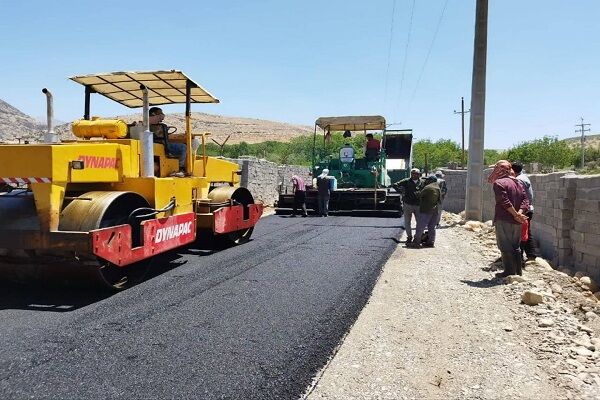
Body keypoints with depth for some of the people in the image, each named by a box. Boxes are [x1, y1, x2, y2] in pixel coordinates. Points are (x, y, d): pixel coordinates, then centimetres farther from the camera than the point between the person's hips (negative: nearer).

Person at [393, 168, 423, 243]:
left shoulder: (422, 182, 3)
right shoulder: (406, 181, -1)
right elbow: (395, 185, -2)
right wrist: (402, 191, -10)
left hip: (418, 205, 1)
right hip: (408, 205, -1)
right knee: (407, 222, 6)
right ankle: (409, 237, 18)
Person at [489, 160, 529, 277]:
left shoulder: (498, 183, -10)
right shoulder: (518, 183, 15)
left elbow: (505, 202, -20)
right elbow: (525, 200, 4)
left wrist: (516, 214, -14)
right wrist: (519, 213, -8)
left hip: (504, 220, -7)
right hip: (517, 221, 8)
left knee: (505, 247, 0)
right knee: (516, 246, 16)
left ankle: (509, 272, 3)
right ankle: (518, 271, 21)